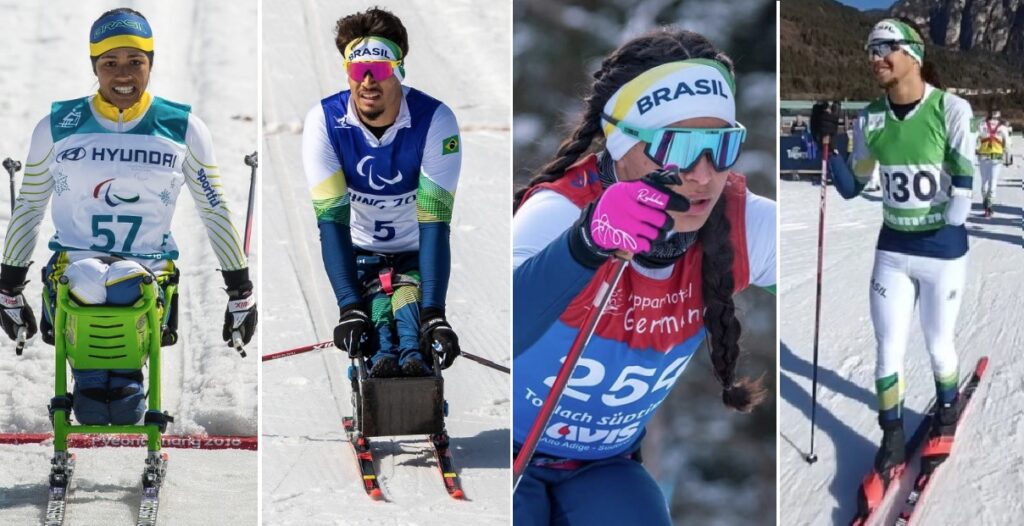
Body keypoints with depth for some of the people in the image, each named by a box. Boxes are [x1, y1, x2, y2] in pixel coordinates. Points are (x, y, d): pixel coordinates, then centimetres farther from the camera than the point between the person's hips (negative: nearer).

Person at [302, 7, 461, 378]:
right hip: (358, 254, 2)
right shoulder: (324, 121, -18)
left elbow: (434, 221, -27)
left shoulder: (435, 120, -22)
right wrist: (349, 307, -36)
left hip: (415, 254, -1)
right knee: (372, 303, -28)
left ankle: (414, 358, -53)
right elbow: (332, 218, -23)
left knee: (409, 293, -31)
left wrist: (433, 314, -39)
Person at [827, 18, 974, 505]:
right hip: (892, 250, 3)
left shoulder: (950, 109, -16)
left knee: (937, 345, 14)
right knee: (888, 350, 7)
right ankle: (892, 444, 20)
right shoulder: (870, 120, -4)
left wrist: (951, 226, -14)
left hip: (943, 250, -3)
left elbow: (964, 177, -11)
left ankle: (946, 414, 42)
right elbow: (852, 187, 4)